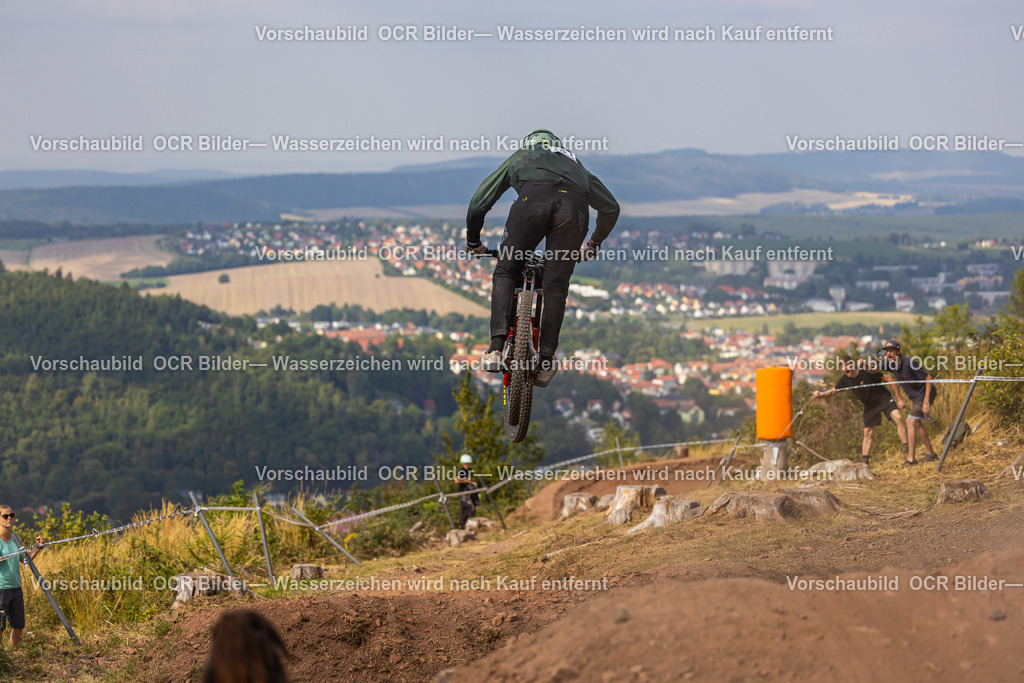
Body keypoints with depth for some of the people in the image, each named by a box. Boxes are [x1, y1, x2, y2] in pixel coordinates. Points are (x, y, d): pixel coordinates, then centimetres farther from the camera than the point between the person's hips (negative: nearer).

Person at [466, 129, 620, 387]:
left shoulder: (518, 156, 40)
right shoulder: (574, 162, 45)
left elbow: (478, 205, 36)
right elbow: (611, 208, 44)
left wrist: (473, 242, 50)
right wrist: (594, 244, 58)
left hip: (534, 199, -2)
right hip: (574, 201, 2)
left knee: (505, 272, 8)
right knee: (556, 285, 10)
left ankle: (496, 349, -7)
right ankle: (546, 361, 2)